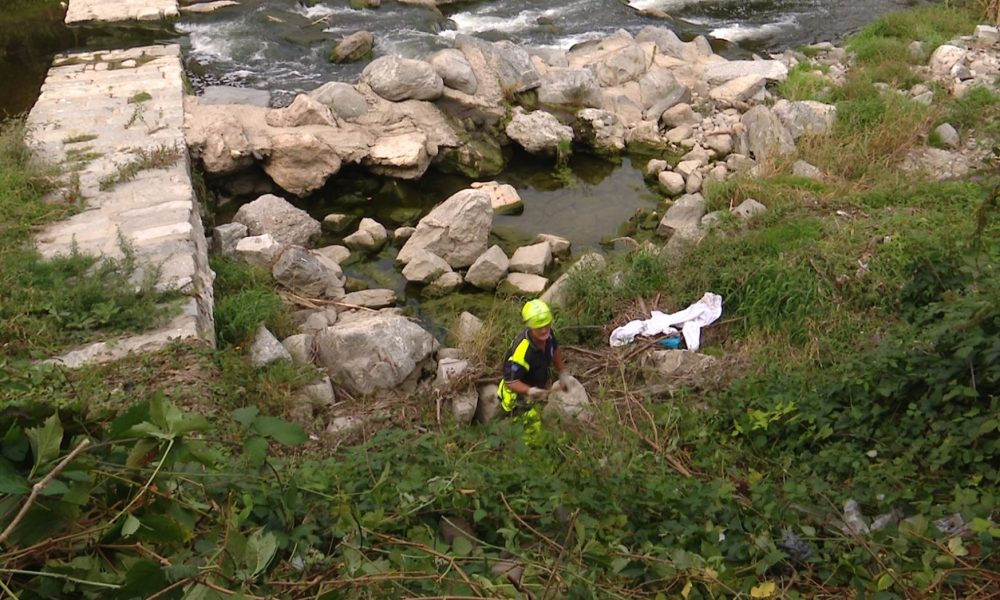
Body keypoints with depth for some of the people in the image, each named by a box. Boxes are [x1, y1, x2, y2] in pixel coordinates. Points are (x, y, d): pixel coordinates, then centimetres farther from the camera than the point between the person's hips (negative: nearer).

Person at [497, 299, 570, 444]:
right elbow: (511, 381, -35)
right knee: (534, 436, -2)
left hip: (539, 387, 8)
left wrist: (563, 373, 9)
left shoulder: (547, 333, -19)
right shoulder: (521, 351, -43)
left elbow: (555, 350, 5)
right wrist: (531, 391, -50)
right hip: (520, 395, -8)